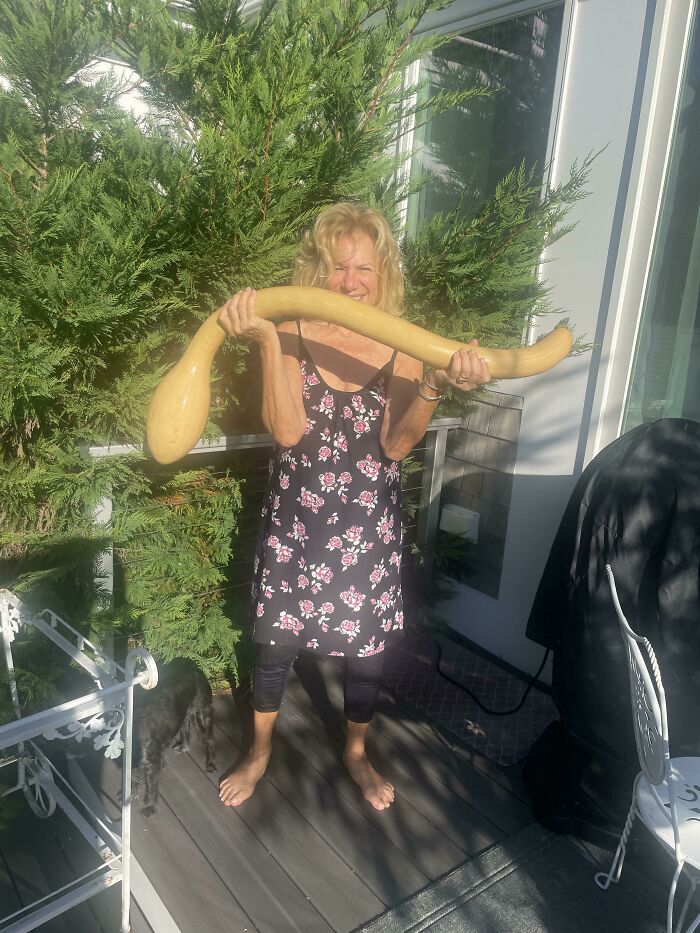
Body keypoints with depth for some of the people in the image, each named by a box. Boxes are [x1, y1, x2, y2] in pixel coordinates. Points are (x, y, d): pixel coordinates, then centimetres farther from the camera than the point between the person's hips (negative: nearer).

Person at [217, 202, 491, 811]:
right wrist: (266, 342, -29)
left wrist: (437, 386, -30)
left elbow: (396, 444, -14)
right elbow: (288, 429, -20)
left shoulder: (402, 345, -6)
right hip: (295, 518, 0)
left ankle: (356, 752, 43)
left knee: (368, 646, 14)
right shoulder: (292, 334, -8)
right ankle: (260, 751, 42)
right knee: (277, 640, 14)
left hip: (369, 524, 1)